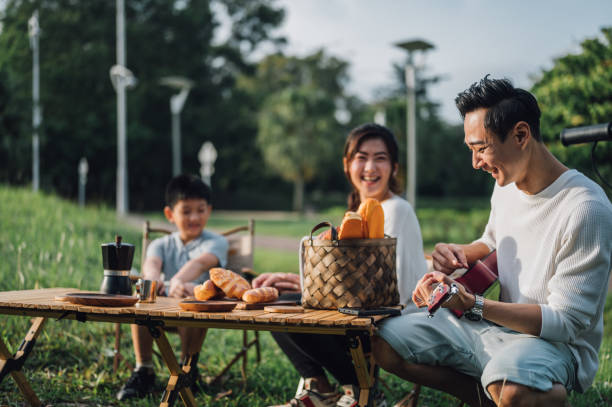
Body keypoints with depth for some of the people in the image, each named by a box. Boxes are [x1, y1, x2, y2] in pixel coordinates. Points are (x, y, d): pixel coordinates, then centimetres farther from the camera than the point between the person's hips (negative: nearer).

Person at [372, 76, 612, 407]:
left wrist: (471, 305, -30)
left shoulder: (585, 209, -22)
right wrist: (459, 254, 1)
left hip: (556, 343, -8)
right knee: (386, 343, 0)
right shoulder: (506, 185, 4)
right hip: (497, 326, 8)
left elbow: (566, 322, -22)